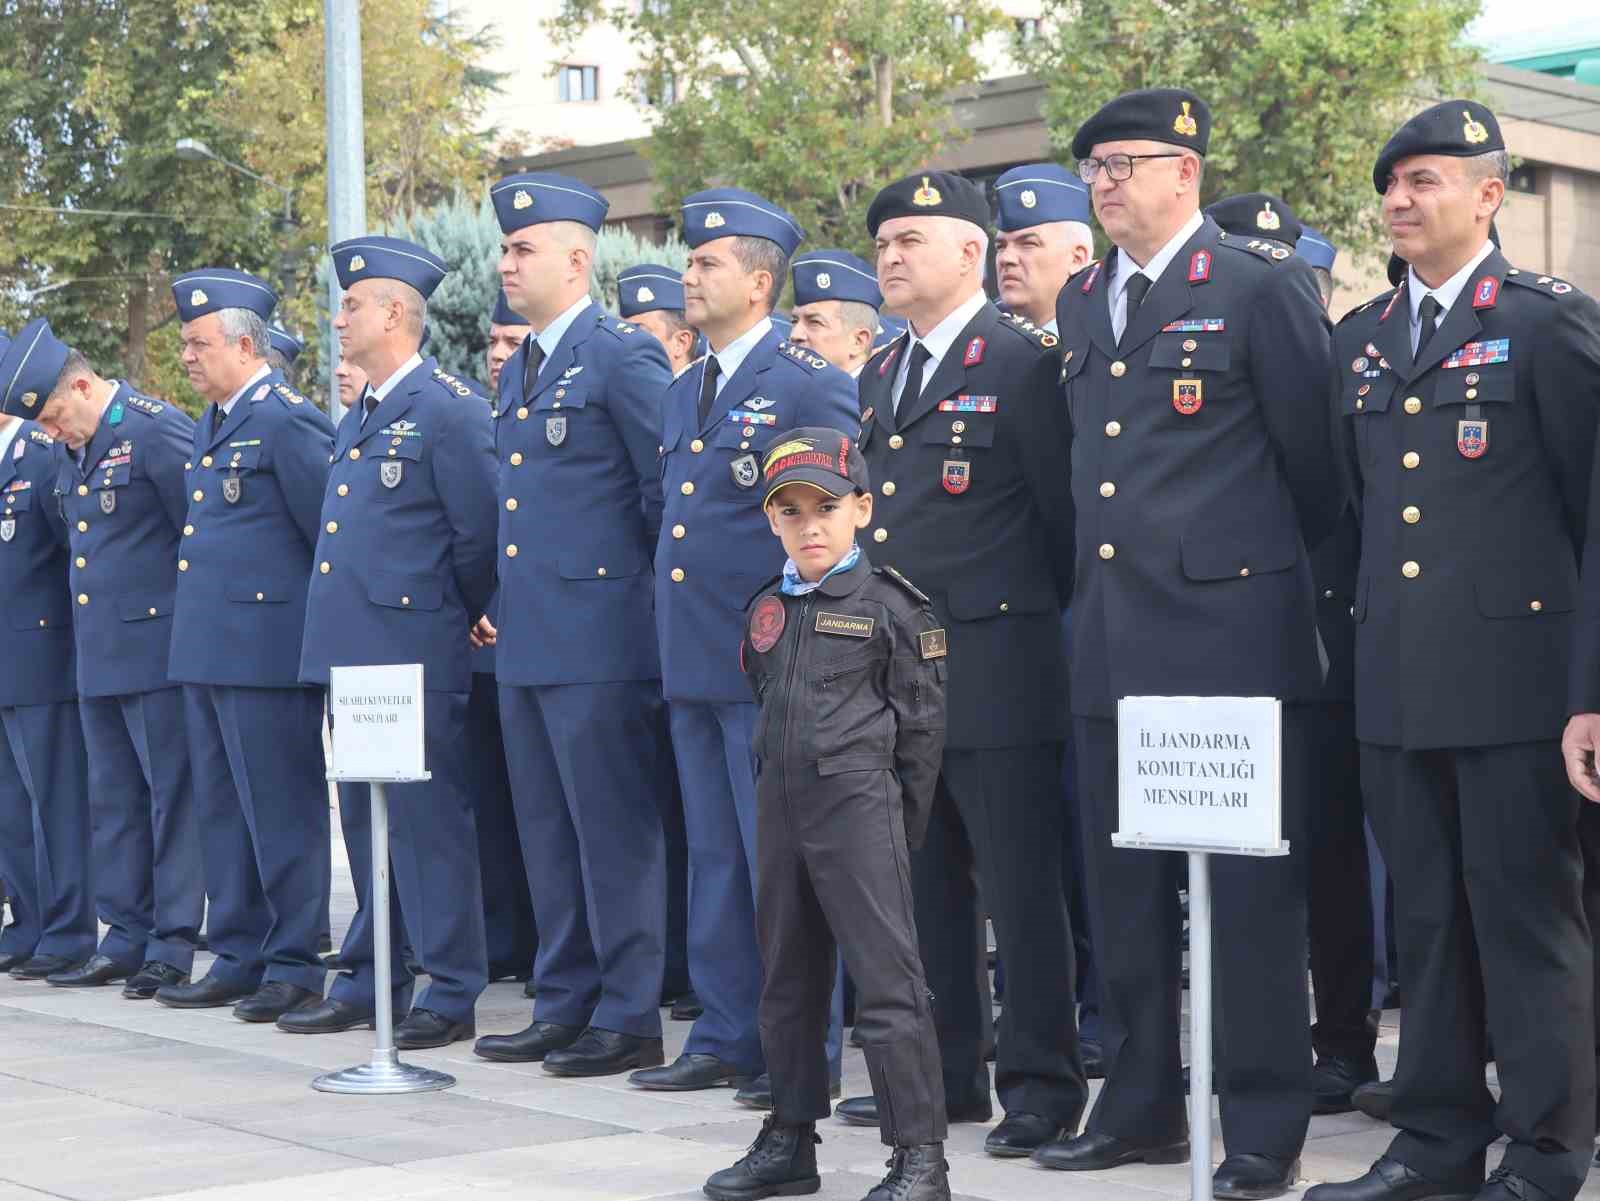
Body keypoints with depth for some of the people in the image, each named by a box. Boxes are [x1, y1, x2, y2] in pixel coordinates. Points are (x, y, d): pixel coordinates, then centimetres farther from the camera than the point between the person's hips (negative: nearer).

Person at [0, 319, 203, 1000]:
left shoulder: (156, 431, -12)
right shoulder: (71, 452, 13)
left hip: (157, 647, -9)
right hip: (98, 655, 9)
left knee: (173, 796, -2)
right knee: (113, 802, 12)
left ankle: (174, 945, 2)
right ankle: (125, 939, 20)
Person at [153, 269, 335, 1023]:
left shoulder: (286, 420, -12)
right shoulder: (211, 424, 16)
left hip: (266, 647, -10)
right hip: (206, 648, 10)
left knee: (282, 812, -2)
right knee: (223, 812, 14)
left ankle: (296, 966, 5)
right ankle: (239, 960, 23)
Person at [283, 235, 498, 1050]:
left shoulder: (447, 410, -10)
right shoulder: (356, 420, 17)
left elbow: (480, 537, -12)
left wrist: (452, 618, -2)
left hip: (413, 657, -9)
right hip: (349, 652, 9)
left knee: (428, 821, -4)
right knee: (364, 820, 15)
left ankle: (451, 995, 2)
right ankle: (369, 981, 24)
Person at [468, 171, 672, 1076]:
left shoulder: (624, 355, -10)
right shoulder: (517, 371, 17)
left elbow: (670, 491, -11)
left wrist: (641, 583, -7)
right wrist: (502, 600, 18)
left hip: (600, 637, -9)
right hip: (527, 639, 9)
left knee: (615, 834, -3)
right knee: (549, 835, 13)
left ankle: (629, 1018, 4)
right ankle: (565, 1007, 22)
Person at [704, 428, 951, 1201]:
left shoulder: (889, 604, -5)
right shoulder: (767, 611, 12)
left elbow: (922, 721, -5)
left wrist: (899, 817, -5)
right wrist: (778, 787, 14)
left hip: (859, 808, -6)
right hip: (780, 809, 7)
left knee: (886, 977, -8)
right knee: (787, 978, 13)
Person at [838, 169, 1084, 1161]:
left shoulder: (1022, 359, -8)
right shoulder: (881, 376, 16)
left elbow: (1065, 510, -8)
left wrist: (1044, 619, -4)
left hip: (994, 669, -8)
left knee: (1020, 884, -2)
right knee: (925, 884, 13)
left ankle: (1042, 1082, 6)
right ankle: (944, 1071, 22)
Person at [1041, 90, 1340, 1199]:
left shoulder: (1261, 285, -6)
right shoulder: (1081, 303, 15)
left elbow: (1317, 452, -2)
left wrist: (1277, 567, 7)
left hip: (1233, 631, -7)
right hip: (1113, 642, 7)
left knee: (1249, 893, -1)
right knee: (1125, 886, 12)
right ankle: (1143, 1107, 23)